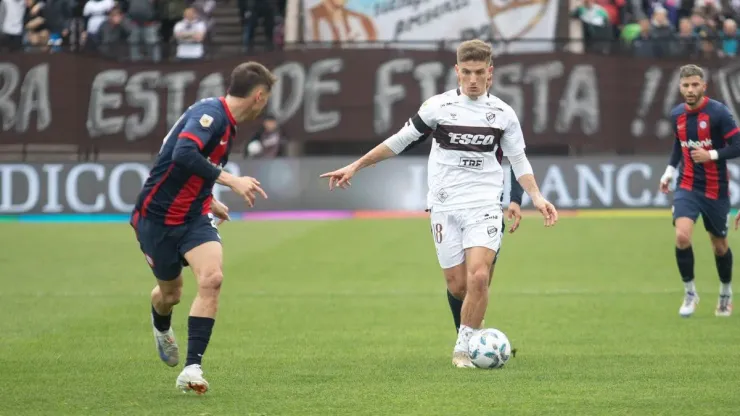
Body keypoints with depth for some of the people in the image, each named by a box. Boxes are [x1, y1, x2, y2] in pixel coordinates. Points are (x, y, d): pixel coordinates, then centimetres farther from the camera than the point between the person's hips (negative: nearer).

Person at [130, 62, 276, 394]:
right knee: (170, 293, 12)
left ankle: (192, 368, -17)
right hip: (157, 217, -7)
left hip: (194, 217, 7)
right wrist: (232, 181, -37)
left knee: (211, 279, -19)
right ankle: (161, 327, 52)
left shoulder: (226, 124, 8)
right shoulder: (210, 113, -21)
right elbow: (183, 155, -38)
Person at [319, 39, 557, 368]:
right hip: (445, 206, 0)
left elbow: (519, 161, 12)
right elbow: (400, 141, 8)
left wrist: (537, 198, -2)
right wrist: (355, 166, 8)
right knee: (457, 285, -1)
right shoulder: (439, 106, 0)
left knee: (479, 277, -18)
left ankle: (463, 348, -7)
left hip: (484, 206, 0)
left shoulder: (503, 114, 4)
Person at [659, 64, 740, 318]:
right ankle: (690, 293, -2)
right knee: (682, 237, -19)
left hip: (716, 190, -3)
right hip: (687, 188, 3)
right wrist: (669, 171, 13)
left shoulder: (718, 112, -13)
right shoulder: (677, 115, 3)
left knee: (719, 246, 10)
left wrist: (712, 155, -25)